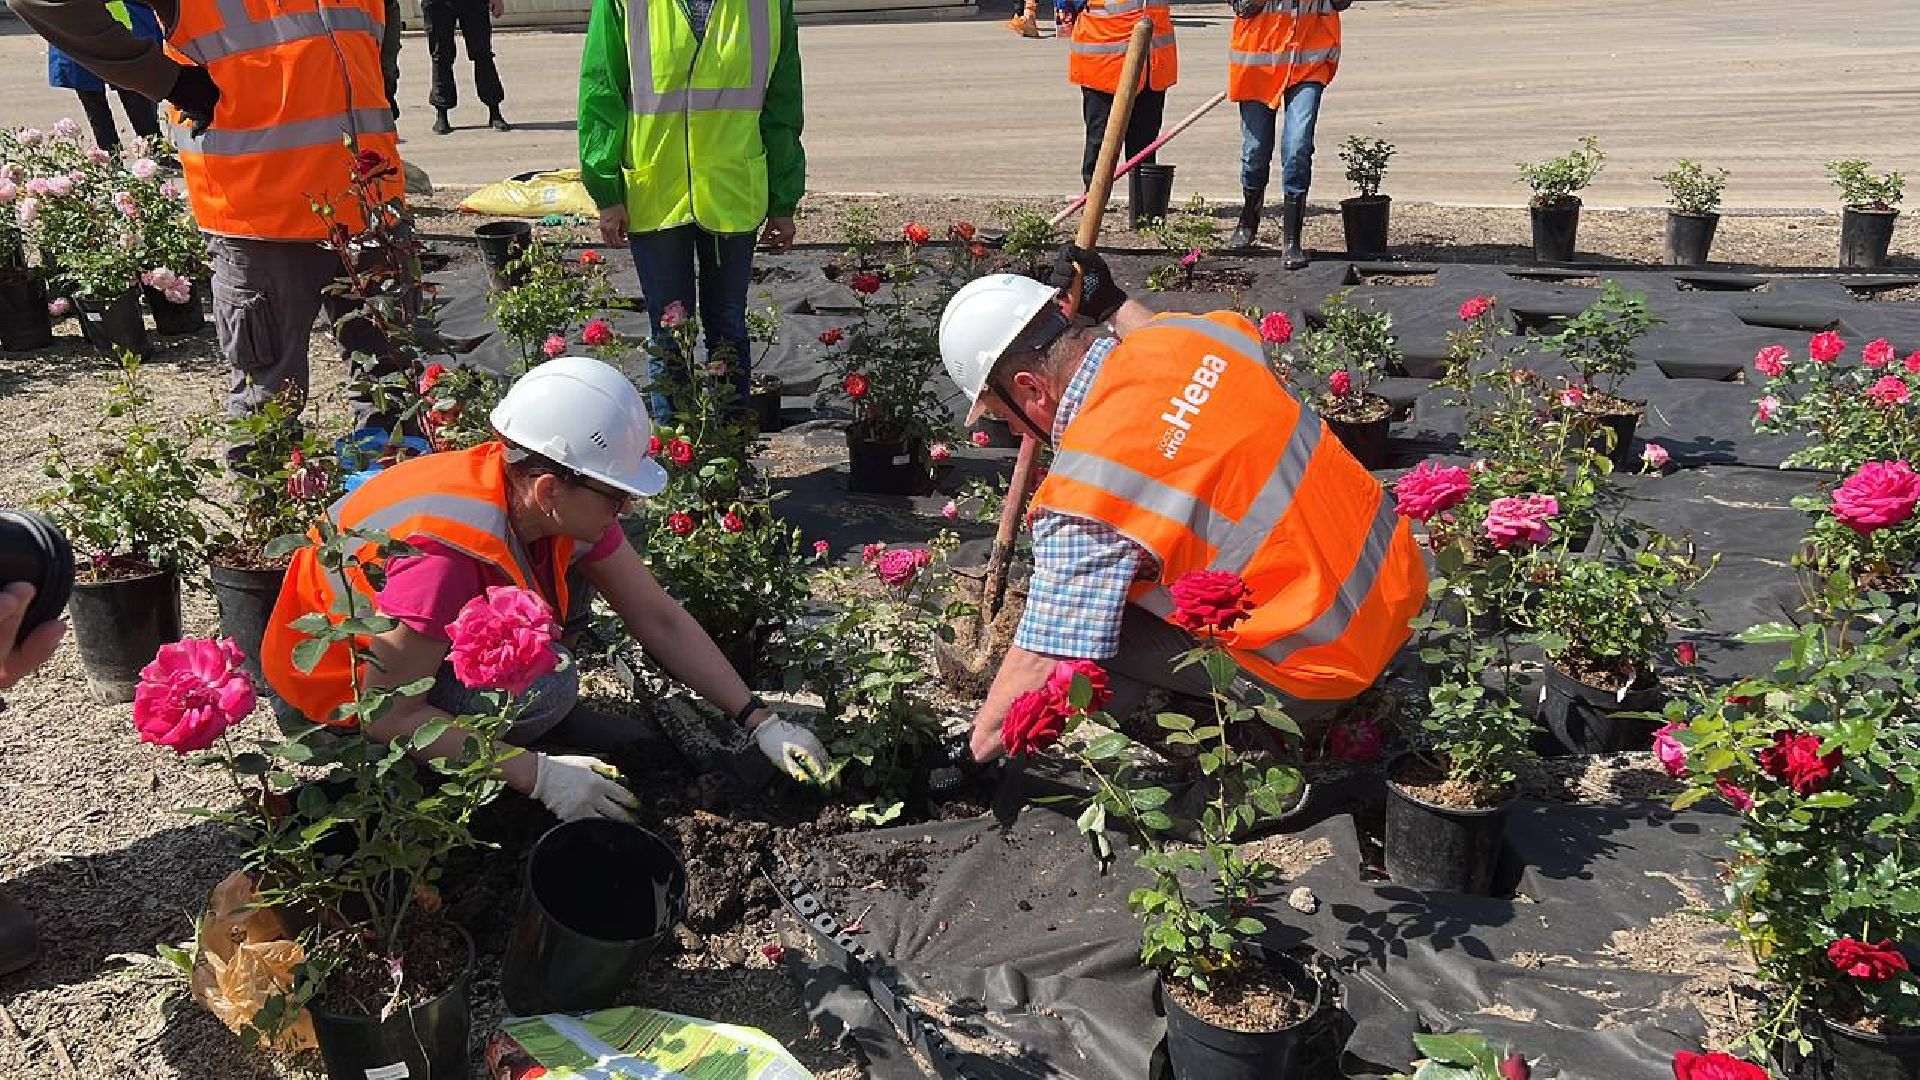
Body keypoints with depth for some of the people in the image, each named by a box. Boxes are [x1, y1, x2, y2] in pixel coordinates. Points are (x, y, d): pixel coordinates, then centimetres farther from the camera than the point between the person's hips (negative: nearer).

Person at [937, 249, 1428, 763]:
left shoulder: (1081, 495, -26)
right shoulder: (1188, 330, -6)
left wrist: (971, 748, -6)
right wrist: (1115, 304, 24)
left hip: (1324, 671, -8)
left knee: (1078, 626, -5)